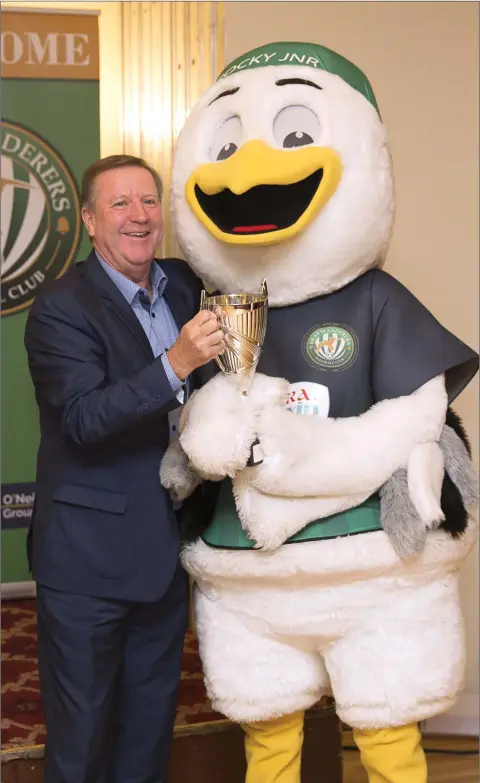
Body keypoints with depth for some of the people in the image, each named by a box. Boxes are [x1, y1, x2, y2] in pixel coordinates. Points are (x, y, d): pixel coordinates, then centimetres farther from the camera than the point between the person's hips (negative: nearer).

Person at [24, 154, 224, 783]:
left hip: (166, 549, 6)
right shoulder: (60, 309, -13)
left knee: (152, 719, 20)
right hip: (88, 555, -6)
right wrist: (176, 364, -35)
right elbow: (84, 418, -24)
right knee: (81, 732, 8)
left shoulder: (187, 286, 5)